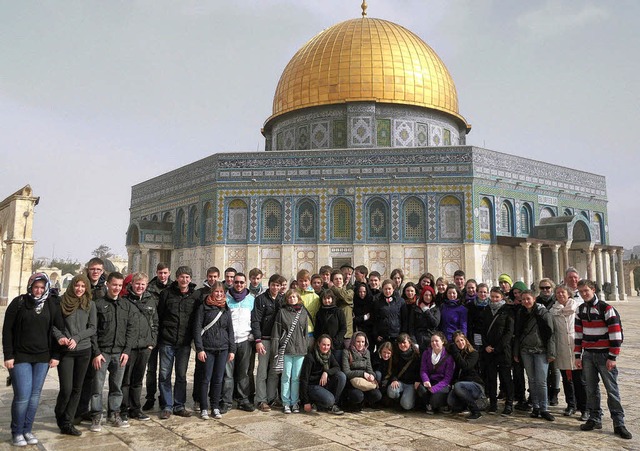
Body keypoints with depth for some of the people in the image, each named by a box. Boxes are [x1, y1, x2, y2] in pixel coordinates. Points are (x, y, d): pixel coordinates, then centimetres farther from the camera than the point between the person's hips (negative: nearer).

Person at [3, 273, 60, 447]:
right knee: (23, 395, -6)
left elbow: (57, 330, 5)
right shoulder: (19, 302, -4)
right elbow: (7, 330, -3)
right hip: (20, 357, -3)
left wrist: (56, 355, 1)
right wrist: (8, 356, -8)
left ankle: (27, 430, 21)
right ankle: (16, 432, 13)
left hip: (42, 357, 3)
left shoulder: (51, 304, 3)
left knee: (35, 395, 6)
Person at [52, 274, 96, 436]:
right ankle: (60, 416, 25)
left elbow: (93, 328, 2)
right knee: (66, 389, -4)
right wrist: (59, 336, -16)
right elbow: (52, 323, 0)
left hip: (83, 350, 3)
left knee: (77, 389, 8)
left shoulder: (90, 304, 4)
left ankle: (67, 423, 21)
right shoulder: (62, 302, -2)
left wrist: (77, 338, -11)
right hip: (65, 351, -2)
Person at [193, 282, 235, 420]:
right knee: (206, 379, 0)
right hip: (207, 349, -3)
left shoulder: (226, 309, 12)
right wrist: (199, 349, -10)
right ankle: (203, 408, 11)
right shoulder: (203, 307, -1)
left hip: (223, 349, 4)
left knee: (218, 379, 7)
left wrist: (232, 350, 8)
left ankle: (215, 407, 18)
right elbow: (197, 329, -4)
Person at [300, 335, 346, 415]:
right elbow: (304, 379, -17)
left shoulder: (329, 355, 4)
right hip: (313, 386, -7)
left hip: (325, 384, 7)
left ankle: (333, 405, -8)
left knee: (341, 376, -19)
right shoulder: (310, 357, -16)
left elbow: (337, 368, -6)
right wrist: (306, 402, -19)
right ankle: (316, 403, 1)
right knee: (329, 400, -33)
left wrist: (326, 372, -27)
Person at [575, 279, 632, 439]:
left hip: (604, 355, -5)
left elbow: (615, 333, -11)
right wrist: (578, 356, 9)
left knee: (612, 390, -1)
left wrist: (612, 357, -13)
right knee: (591, 389, 9)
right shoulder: (581, 310, 8)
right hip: (588, 355, 5)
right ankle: (595, 419, 19)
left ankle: (619, 424, 6)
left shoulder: (606, 309, -9)